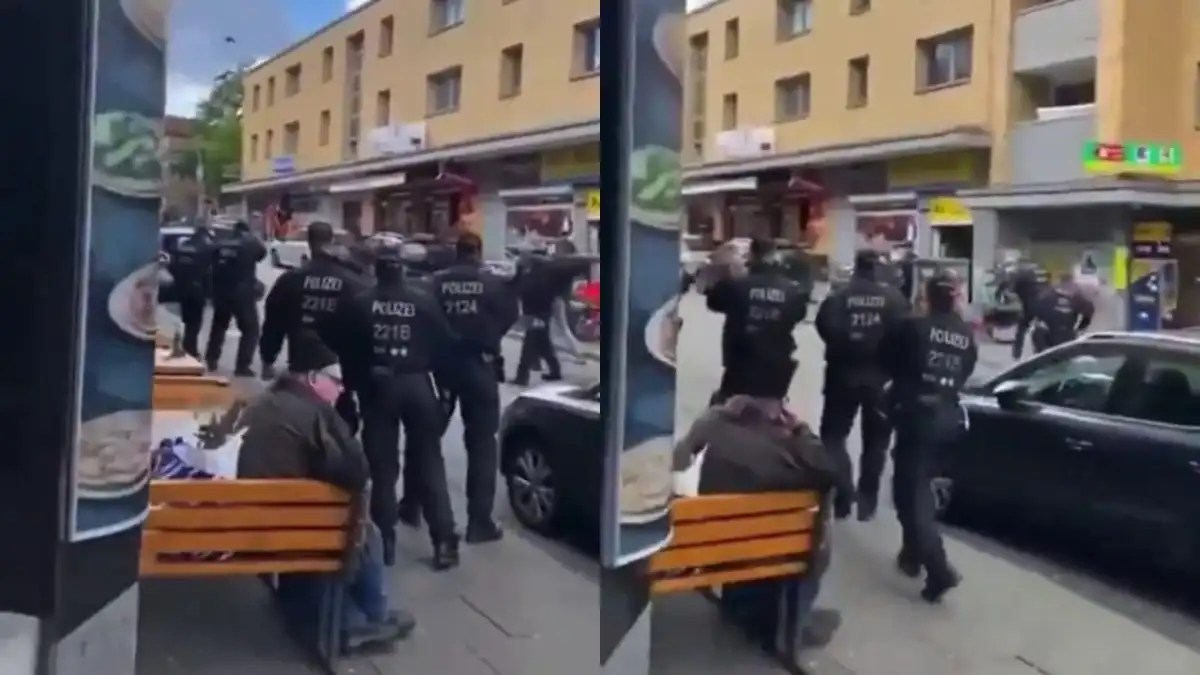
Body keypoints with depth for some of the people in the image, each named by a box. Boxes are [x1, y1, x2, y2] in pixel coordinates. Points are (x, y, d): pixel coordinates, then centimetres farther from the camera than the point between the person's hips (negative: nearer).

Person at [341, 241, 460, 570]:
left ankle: (384, 541, 7)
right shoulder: (425, 301, 1)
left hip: (378, 385, 0)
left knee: (382, 466, 7)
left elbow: (346, 348, 2)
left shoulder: (358, 303, 0)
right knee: (429, 463, 5)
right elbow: (444, 345, 2)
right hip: (417, 385, 0)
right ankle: (444, 541, 0)